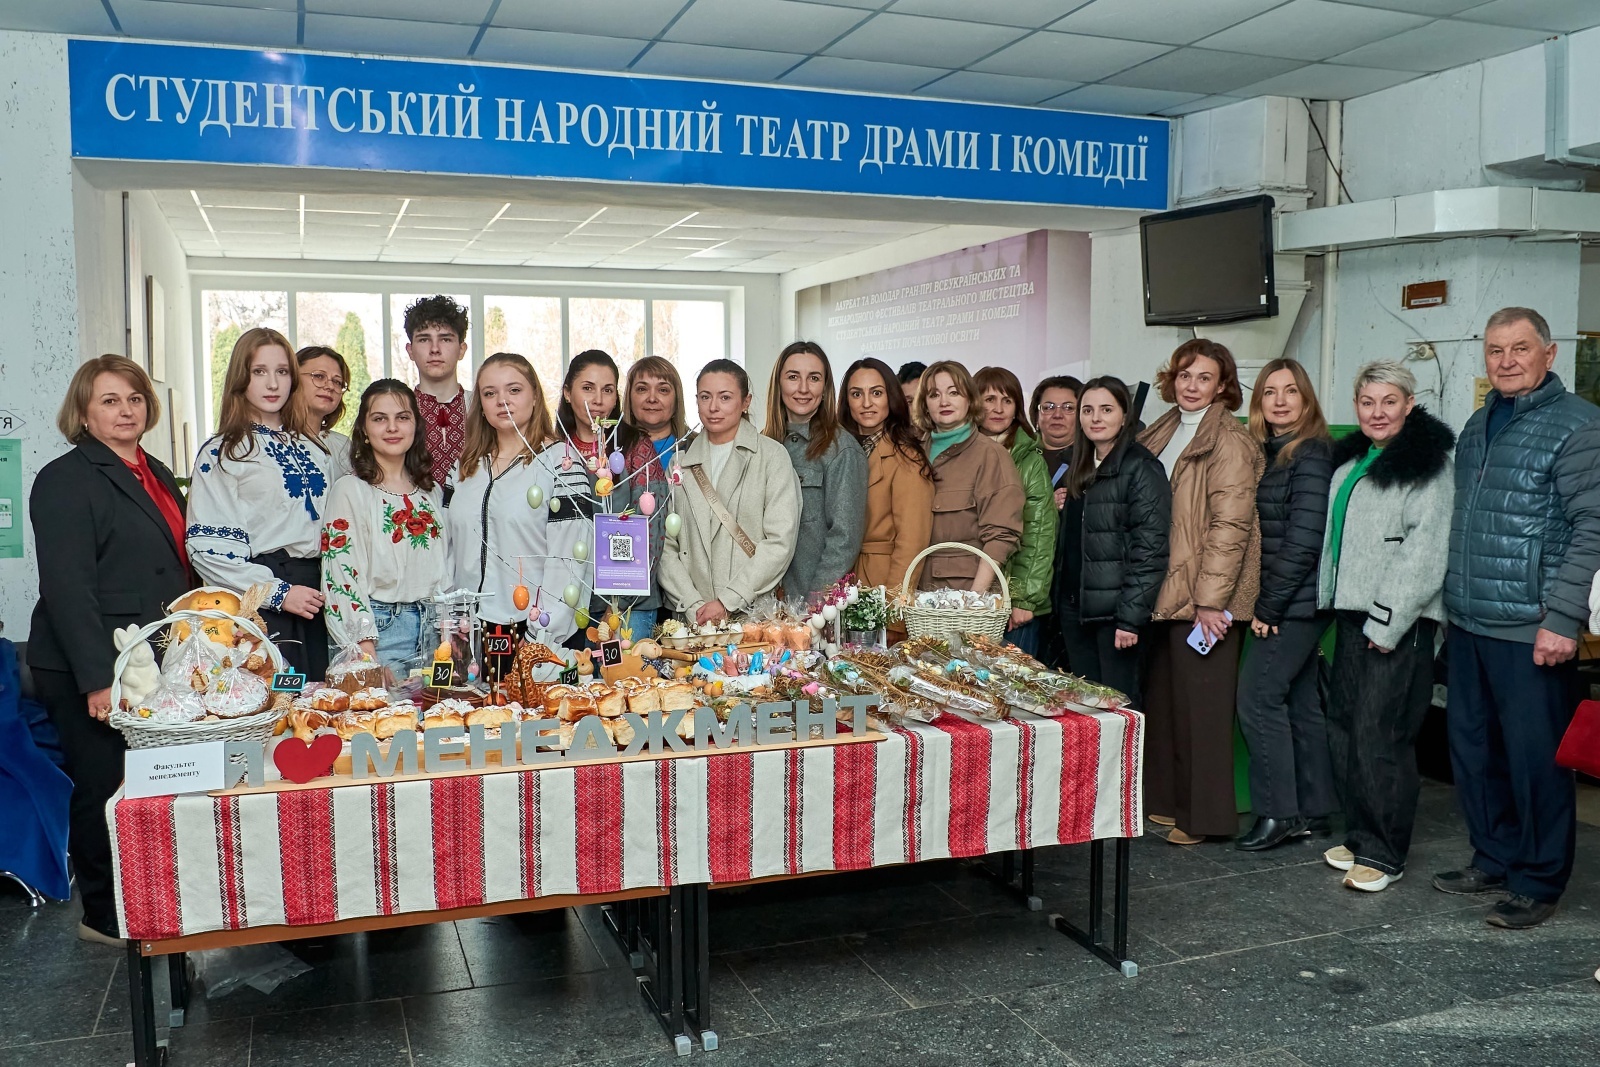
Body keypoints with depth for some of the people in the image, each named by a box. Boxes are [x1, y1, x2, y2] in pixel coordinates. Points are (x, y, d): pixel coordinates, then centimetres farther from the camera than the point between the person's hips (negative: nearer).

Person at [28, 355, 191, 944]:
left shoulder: (156, 475, 16)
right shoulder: (67, 481, -9)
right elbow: (67, 587, -16)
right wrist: (98, 679, -21)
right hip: (93, 672, -7)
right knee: (106, 789, 2)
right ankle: (106, 916, 17)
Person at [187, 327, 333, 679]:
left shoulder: (312, 448, 14)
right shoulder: (221, 453, -3)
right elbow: (205, 546, -11)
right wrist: (278, 593, -14)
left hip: (314, 602, 5)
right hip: (259, 610, -5)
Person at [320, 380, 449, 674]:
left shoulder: (431, 492, 13)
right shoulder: (350, 490, -5)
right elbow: (341, 577, -10)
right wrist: (365, 652, -17)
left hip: (432, 631, 5)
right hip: (378, 630, -5)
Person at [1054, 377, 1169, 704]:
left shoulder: (1142, 470, -8)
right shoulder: (1081, 469, 16)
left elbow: (1150, 550, -15)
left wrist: (1131, 617, -20)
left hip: (1114, 610, -7)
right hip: (1075, 608, 7)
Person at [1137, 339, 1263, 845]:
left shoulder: (1230, 443, -9)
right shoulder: (1160, 435, 14)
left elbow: (1230, 526, -15)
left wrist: (1210, 599, -19)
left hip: (1205, 595, -7)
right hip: (1163, 590, 7)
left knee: (1201, 704, -1)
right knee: (1163, 699, 13)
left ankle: (1204, 816, 10)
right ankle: (1169, 800, 25)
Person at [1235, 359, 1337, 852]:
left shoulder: (1311, 453, -12)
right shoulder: (1268, 452, 14)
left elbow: (1304, 540, -18)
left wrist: (1268, 606, -14)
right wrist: (1264, 604, 6)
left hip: (1296, 603, -9)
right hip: (1284, 604, 9)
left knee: (1257, 697, -7)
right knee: (1301, 701, 12)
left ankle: (1279, 812, 2)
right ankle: (1314, 810, 21)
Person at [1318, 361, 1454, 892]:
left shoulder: (1428, 464, -8)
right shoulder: (1350, 460, 18)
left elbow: (1425, 548, -16)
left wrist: (1389, 622, -19)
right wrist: (1329, 601, 16)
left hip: (1398, 622, -8)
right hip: (1352, 613, 8)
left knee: (1380, 734, -8)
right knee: (1344, 727, 10)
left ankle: (1384, 854, 2)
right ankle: (1359, 836, 22)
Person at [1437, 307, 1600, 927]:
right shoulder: (1478, 425, 14)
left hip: (1530, 631, -7)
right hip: (1468, 624, 7)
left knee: (1535, 759, 1)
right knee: (1471, 748, 14)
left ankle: (1539, 884, 15)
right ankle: (1494, 859, 29)